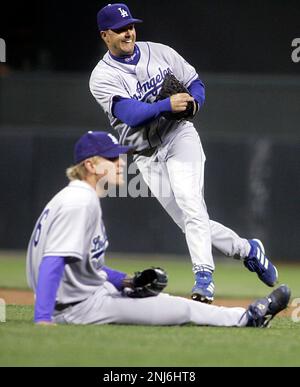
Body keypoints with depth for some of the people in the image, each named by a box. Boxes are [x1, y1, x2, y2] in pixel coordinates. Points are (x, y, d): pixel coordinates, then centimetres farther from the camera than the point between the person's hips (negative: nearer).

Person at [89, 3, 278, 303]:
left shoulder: (159, 52, 5)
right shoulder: (102, 78, -6)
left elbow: (195, 83, 13)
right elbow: (131, 114, -20)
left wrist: (193, 102, -9)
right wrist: (167, 105, -32)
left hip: (179, 136, 0)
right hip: (147, 157, 0)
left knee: (188, 200, -26)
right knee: (191, 223, 0)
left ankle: (204, 278, -33)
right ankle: (248, 250, 22)